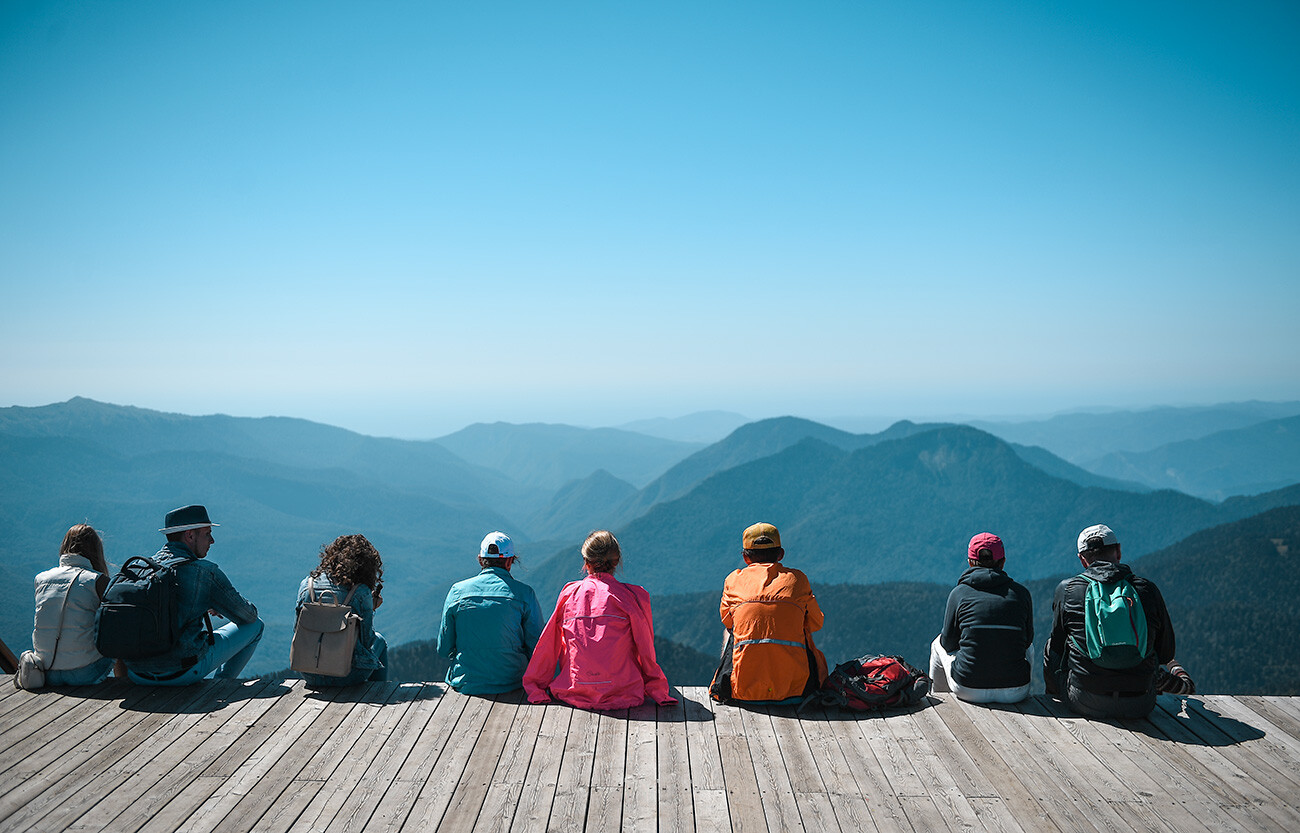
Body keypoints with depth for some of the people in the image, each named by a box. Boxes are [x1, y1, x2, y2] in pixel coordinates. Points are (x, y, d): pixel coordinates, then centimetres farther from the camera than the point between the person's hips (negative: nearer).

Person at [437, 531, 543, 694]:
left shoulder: (457, 591, -3)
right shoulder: (524, 593, -8)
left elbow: (444, 650, 2)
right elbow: (536, 649, -5)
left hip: (465, 684, 1)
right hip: (510, 683, -1)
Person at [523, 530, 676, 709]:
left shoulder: (569, 593, 1)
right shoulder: (633, 596, -6)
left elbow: (548, 646, 8)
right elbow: (646, 651, 1)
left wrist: (535, 687, 19)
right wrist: (657, 690, 16)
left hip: (576, 694, 2)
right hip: (623, 695, -2)